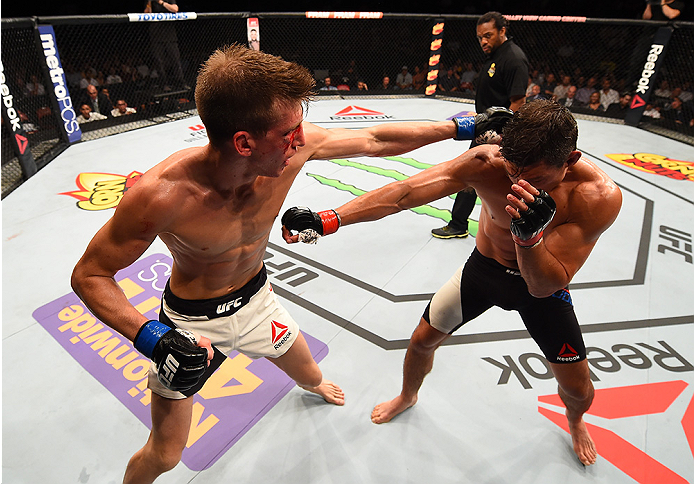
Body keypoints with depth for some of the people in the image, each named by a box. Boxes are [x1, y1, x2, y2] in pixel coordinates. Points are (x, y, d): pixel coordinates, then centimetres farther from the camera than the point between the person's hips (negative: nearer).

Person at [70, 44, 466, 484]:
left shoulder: (292, 146, -24)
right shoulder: (160, 194, -35)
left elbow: (374, 140, -10)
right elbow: (89, 275, -20)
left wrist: (456, 127, -3)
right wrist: (149, 336, -36)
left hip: (256, 298, 4)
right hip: (192, 320, -3)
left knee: (309, 375, 26)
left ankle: (314, 385, 67)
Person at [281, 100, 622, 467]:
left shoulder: (599, 196, -32)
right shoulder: (485, 163, -30)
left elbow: (544, 286, -32)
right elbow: (403, 193, -36)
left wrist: (529, 236, -52)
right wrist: (330, 218, -45)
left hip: (541, 283, 0)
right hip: (484, 267, 1)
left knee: (577, 387, 8)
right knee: (423, 339, 7)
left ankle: (574, 421, 51)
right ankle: (407, 397, 43)